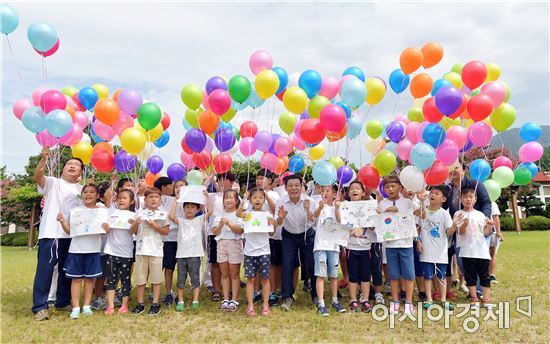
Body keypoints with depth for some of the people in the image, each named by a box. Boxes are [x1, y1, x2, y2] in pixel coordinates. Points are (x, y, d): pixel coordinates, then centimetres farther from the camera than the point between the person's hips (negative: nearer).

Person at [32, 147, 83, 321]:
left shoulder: (81, 189, 15)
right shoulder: (53, 183, 2)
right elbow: (38, 177, -17)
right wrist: (43, 158, -33)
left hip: (72, 235, 5)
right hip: (50, 233, -5)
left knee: (67, 271, 14)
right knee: (45, 270, -4)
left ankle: (63, 302, 27)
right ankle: (40, 307, 3)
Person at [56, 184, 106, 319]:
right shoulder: (74, 211, 4)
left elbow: (105, 229, 3)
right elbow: (69, 231, 6)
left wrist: (107, 228, -18)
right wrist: (62, 221, -10)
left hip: (93, 250, 0)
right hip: (76, 249, 0)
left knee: (89, 278, 8)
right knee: (76, 278, 3)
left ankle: (87, 306, 18)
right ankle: (75, 308, 8)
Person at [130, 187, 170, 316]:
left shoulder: (162, 214, 1)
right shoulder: (140, 212, 5)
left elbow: (166, 231, -1)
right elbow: (132, 231, 8)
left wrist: (155, 226, -15)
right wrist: (135, 223, -12)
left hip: (156, 250, -2)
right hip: (141, 249, 2)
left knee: (156, 278, 5)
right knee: (140, 278, 9)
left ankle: (155, 304, 15)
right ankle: (140, 304, 20)